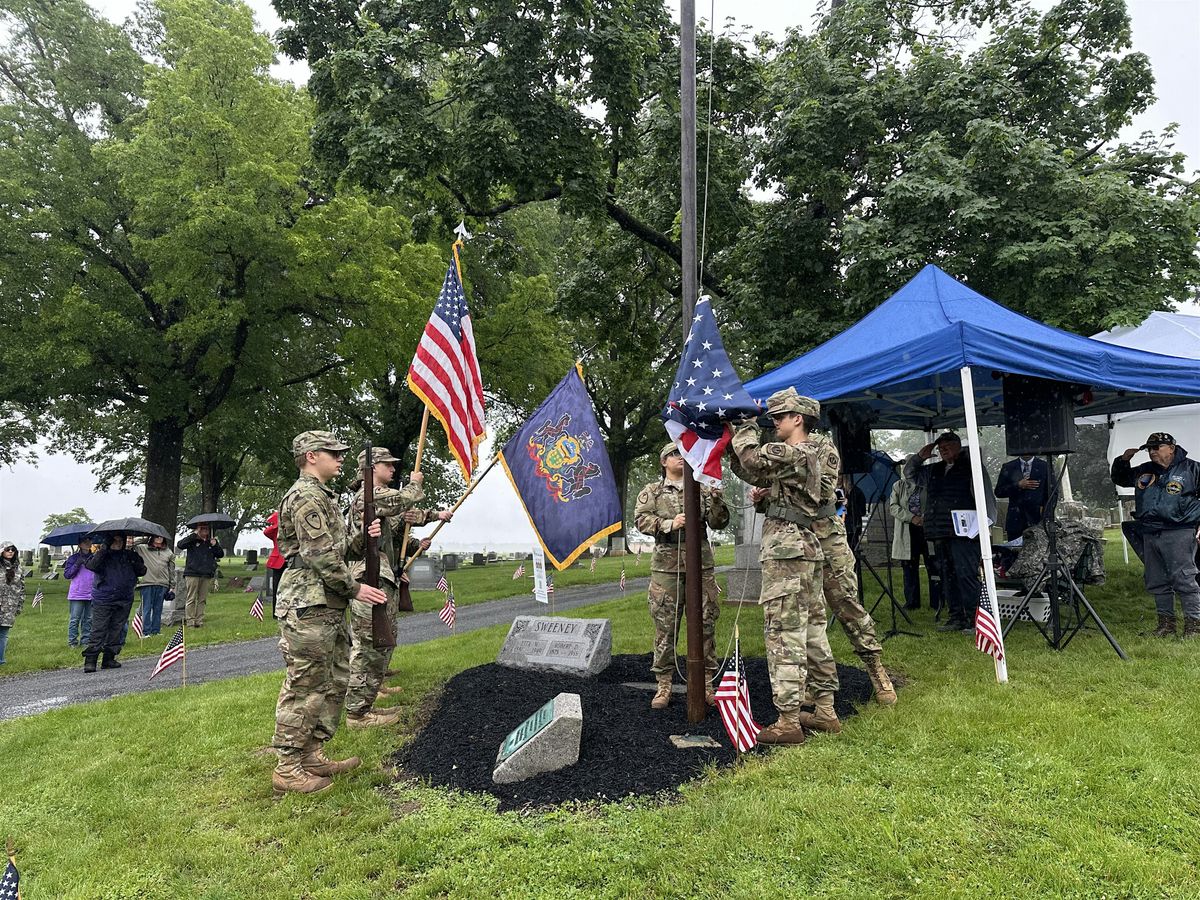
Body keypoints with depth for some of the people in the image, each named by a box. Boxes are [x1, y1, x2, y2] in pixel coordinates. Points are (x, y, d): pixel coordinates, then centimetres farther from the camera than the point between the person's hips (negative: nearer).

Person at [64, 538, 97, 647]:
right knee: (75, 619, -1)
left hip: (91, 594, 3)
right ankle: (72, 641, 7)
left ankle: (86, 640, 13)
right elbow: (66, 575, -3)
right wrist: (77, 564, -13)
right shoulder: (73, 558, 2)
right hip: (77, 594, -3)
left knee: (88, 619, 6)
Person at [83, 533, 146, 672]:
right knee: (98, 631, -6)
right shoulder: (102, 555, -1)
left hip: (124, 601, 4)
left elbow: (142, 571, 4)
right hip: (103, 601, -4)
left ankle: (109, 659, 17)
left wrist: (135, 560, -12)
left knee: (116, 631, 8)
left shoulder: (128, 556, 9)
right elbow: (91, 566, -23)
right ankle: (90, 661, -1)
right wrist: (104, 548, -24)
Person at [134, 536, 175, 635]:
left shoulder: (169, 552, 13)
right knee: (147, 609, 0)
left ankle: (156, 632, 13)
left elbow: (172, 570, 14)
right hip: (147, 583, -2)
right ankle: (146, 632, 5)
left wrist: (172, 586, 11)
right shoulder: (143, 549, 6)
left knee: (158, 609, 7)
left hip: (162, 584, 2)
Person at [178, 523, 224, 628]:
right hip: (192, 573, -4)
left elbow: (221, 554, 13)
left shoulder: (211, 542, 14)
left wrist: (215, 545, -4)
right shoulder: (193, 541, 3)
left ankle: (199, 621, 9)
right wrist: (194, 534, -14)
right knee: (191, 599, -2)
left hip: (207, 575, 4)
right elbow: (181, 545, -15)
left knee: (202, 599, 5)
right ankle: (190, 622, 1)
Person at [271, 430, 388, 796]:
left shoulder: (323, 496, 20)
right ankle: (287, 768, 7)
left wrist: (363, 538, 5)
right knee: (304, 687, -3)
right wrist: (355, 588, -13)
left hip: (329, 608, 11)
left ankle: (312, 755, 25)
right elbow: (320, 556, -20)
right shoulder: (307, 496, -13)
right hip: (308, 605, -11)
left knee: (335, 681, 15)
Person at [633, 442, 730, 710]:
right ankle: (664, 684, 10)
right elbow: (641, 519, -4)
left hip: (701, 565, 2)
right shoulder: (651, 492, 10)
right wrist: (670, 524, -18)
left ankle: (707, 682, 14)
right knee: (665, 627, 1)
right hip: (666, 566, -1)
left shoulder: (703, 489, 14)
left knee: (705, 624, 4)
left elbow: (719, 523, 9)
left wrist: (716, 499, -10)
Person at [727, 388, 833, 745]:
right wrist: (733, 443, 9)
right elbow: (752, 473, 21)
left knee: (784, 635, -8)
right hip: (808, 549, 11)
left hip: (786, 551, -10)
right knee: (812, 631, 13)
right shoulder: (807, 455, 20)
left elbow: (752, 458, -20)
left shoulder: (793, 453, -12)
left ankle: (788, 722, -5)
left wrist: (745, 426, -3)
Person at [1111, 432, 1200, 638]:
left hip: (1179, 533, -6)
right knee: (1157, 582, 9)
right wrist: (1123, 460, 14)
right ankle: (1166, 622, 18)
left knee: (1183, 579, -8)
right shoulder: (1143, 472, 18)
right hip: (1150, 535, 6)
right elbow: (1119, 479, 32)